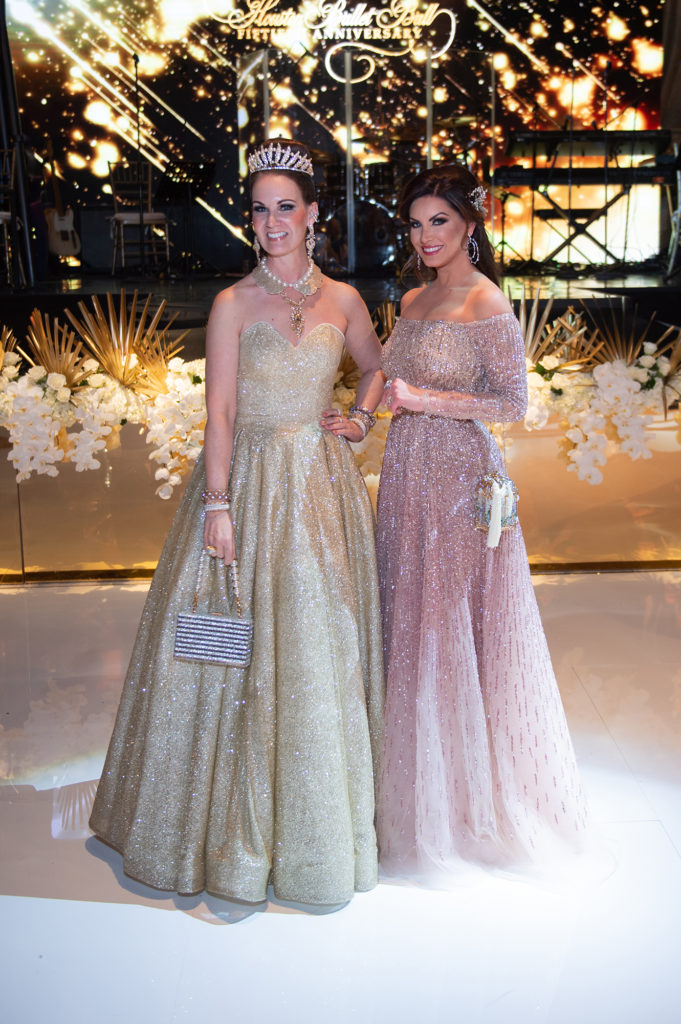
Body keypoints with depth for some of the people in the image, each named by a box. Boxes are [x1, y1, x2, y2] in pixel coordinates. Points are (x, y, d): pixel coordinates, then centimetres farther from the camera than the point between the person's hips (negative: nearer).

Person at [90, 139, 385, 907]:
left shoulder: (341, 299, 6)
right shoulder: (234, 304, -4)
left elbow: (376, 367, 23)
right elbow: (219, 412, -8)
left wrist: (358, 419, 4)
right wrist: (218, 506, -14)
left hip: (322, 482, 3)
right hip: (248, 477, -3)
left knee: (320, 637, 10)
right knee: (241, 638, 2)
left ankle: (319, 814, 30)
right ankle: (238, 818, 22)